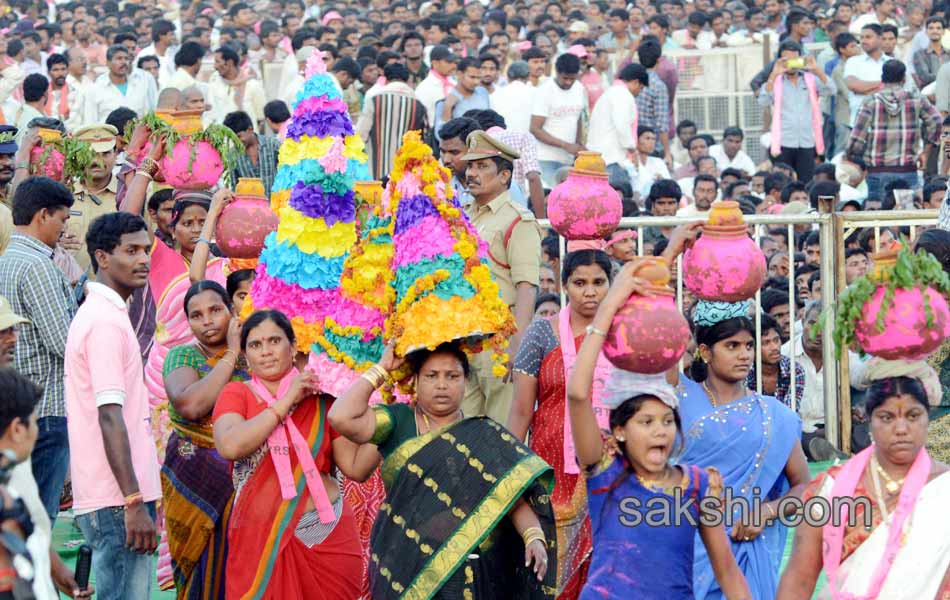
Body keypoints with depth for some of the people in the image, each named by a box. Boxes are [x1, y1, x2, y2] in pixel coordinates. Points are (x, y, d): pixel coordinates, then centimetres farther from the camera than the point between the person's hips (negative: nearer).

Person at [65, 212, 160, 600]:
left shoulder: (97, 312, 18)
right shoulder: (107, 321, -14)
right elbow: (110, 417, -21)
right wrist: (134, 503, -22)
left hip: (109, 496, 10)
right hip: (116, 498, -10)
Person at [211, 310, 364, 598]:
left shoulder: (321, 399, 4)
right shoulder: (235, 394, 2)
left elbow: (354, 466, 1)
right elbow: (230, 446, -18)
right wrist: (286, 401, -13)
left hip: (326, 535, 1)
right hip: (259, 540, -1)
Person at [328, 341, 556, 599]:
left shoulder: (485, 436, 8)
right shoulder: (397, 423, 3)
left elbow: (515, 497, 0)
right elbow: (342, 418, -13)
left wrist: (534, 537, -19)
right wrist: (381, 369, -5)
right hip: (409, 571, -1)